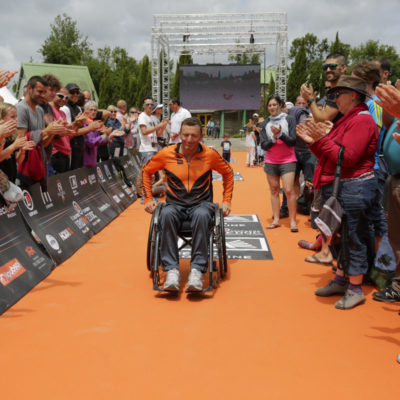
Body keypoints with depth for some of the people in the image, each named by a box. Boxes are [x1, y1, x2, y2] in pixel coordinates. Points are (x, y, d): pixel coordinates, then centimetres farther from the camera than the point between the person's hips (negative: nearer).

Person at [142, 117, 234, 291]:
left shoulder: (210, 154, 0)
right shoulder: (167, 153, 0)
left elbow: (228, 173, 16)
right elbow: (147, 171, 16)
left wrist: (226, 201, 11)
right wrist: (148, 199, 9)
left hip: (201, 203, 0)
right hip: (175, 204, 1)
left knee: (202, 215, -38)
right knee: (167, 215, -36)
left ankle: (197, 269, -34)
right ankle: (171, 269, -32)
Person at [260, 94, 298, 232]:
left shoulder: (289, 120, 0)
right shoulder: (266, 123, 8)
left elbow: (293, 141, -6)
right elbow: (263, 145, 2)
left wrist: (280, 134, -20)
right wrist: (273, 139, -15)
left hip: (287, 160, -3)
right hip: (271, 162, 3)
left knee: (289, 190, -11)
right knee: (274, 190, 5)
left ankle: (293, 221, -5)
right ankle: (276, 220, 9)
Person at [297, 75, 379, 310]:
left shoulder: (362, 120, -14)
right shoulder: (347, 120, 16)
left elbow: (347, 157, -22)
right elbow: (330, 155, 14)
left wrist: (323, 139, -19)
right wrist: (313, 142, 3)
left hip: (354, 188, -10)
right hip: (341, 187, 10)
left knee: (354, 239, -1)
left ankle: (355, 290, 10)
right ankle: (341, 281, 29)